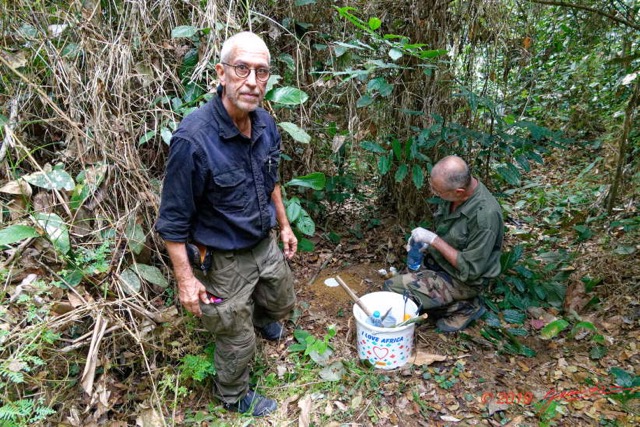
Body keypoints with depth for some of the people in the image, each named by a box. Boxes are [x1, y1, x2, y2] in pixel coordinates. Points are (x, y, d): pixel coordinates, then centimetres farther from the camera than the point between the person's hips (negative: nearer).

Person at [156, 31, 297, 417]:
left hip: (266, 243, 7)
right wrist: (186, 279, -18)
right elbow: (173, 219, -21)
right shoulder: (193, 139, -30)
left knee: (282, 302, 30)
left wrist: (284, 225, 15)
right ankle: (234, 396, 46)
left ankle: (259, 316, 67)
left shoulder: (266, 123, -8)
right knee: (238, 339, 15)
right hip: (223, 259, -6)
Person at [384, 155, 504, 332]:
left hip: (461, 279, -8)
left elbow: (470, 269, -25)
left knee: (392, 288, -17)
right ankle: (457, 304, 11)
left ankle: (461, 307, -2)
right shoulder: (454, 193, -8)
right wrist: (426, 244, -6)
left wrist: (434, 240, -25)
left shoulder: (485, 215, -31)